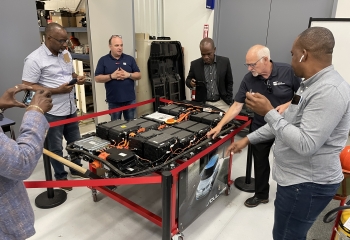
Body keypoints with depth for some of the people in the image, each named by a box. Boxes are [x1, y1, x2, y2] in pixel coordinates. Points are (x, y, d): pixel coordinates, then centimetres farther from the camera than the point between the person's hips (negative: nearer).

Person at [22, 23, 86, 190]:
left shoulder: (66, 54, 7)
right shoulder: (34, 59, -16)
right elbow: (27, 87, -18)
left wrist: (78, 78, -4)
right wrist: (57, 90, -24)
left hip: (71, 108, 7)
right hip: (52, 113, -7)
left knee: (75, 142, 20)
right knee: (56, 148, 10)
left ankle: (76, 170, 40)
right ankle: (61, 177, 29)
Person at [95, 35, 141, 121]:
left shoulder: (130, 59, 5)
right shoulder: (103, 60, 0)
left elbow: (138, 75, 4)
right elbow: (97, 78, -4)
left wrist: (128, 75, -14)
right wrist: (112, 76, -17)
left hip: (130, 99, 2)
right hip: (113, 100, -1)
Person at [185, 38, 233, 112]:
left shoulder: (224, 62, -3)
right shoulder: (195, 64, -3)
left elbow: (229, 83, 5)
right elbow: (188, 80, 9)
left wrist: (228, 101, 2)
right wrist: (191, 83, -14)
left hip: (221, 103, 0)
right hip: (202, 103, 0)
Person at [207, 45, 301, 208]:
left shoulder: (287, 72, -17)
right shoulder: (248, 80, -10)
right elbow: (236, 105, -10)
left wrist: (288, 105, -24)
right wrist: (220, 125, -15)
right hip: (261, 127, 3)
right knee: (260, 162, 15)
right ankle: (261, 195, 37)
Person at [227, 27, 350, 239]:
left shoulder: (329, 91, -25)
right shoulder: (312, 85, 10)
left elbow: (306, 145, -31)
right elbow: (286, 122, 15)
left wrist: (269, 112, -24)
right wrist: (248, 139, 13)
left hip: (308, 185, -10)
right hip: (299, 179, 10)